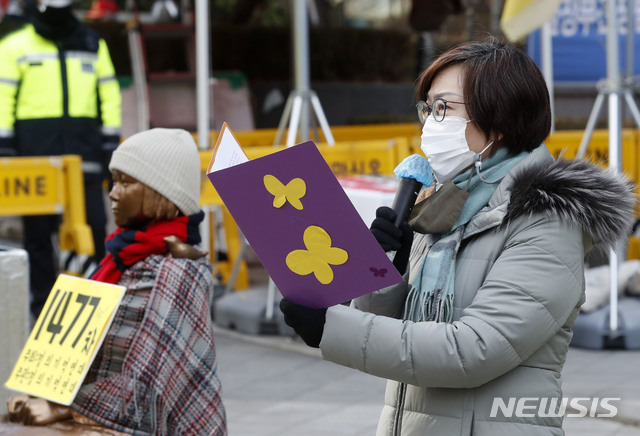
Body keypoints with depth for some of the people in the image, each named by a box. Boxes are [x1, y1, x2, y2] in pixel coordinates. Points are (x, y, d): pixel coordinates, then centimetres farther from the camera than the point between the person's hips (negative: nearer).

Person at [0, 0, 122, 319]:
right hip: (35, 148, -2)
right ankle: (43, 300, 11)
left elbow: (109, 94, 15)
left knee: (94, 222, -3)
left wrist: (111, 140, 7)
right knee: (39, 227, 2)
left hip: (84, 147, 2)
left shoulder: (92, 44, 14)